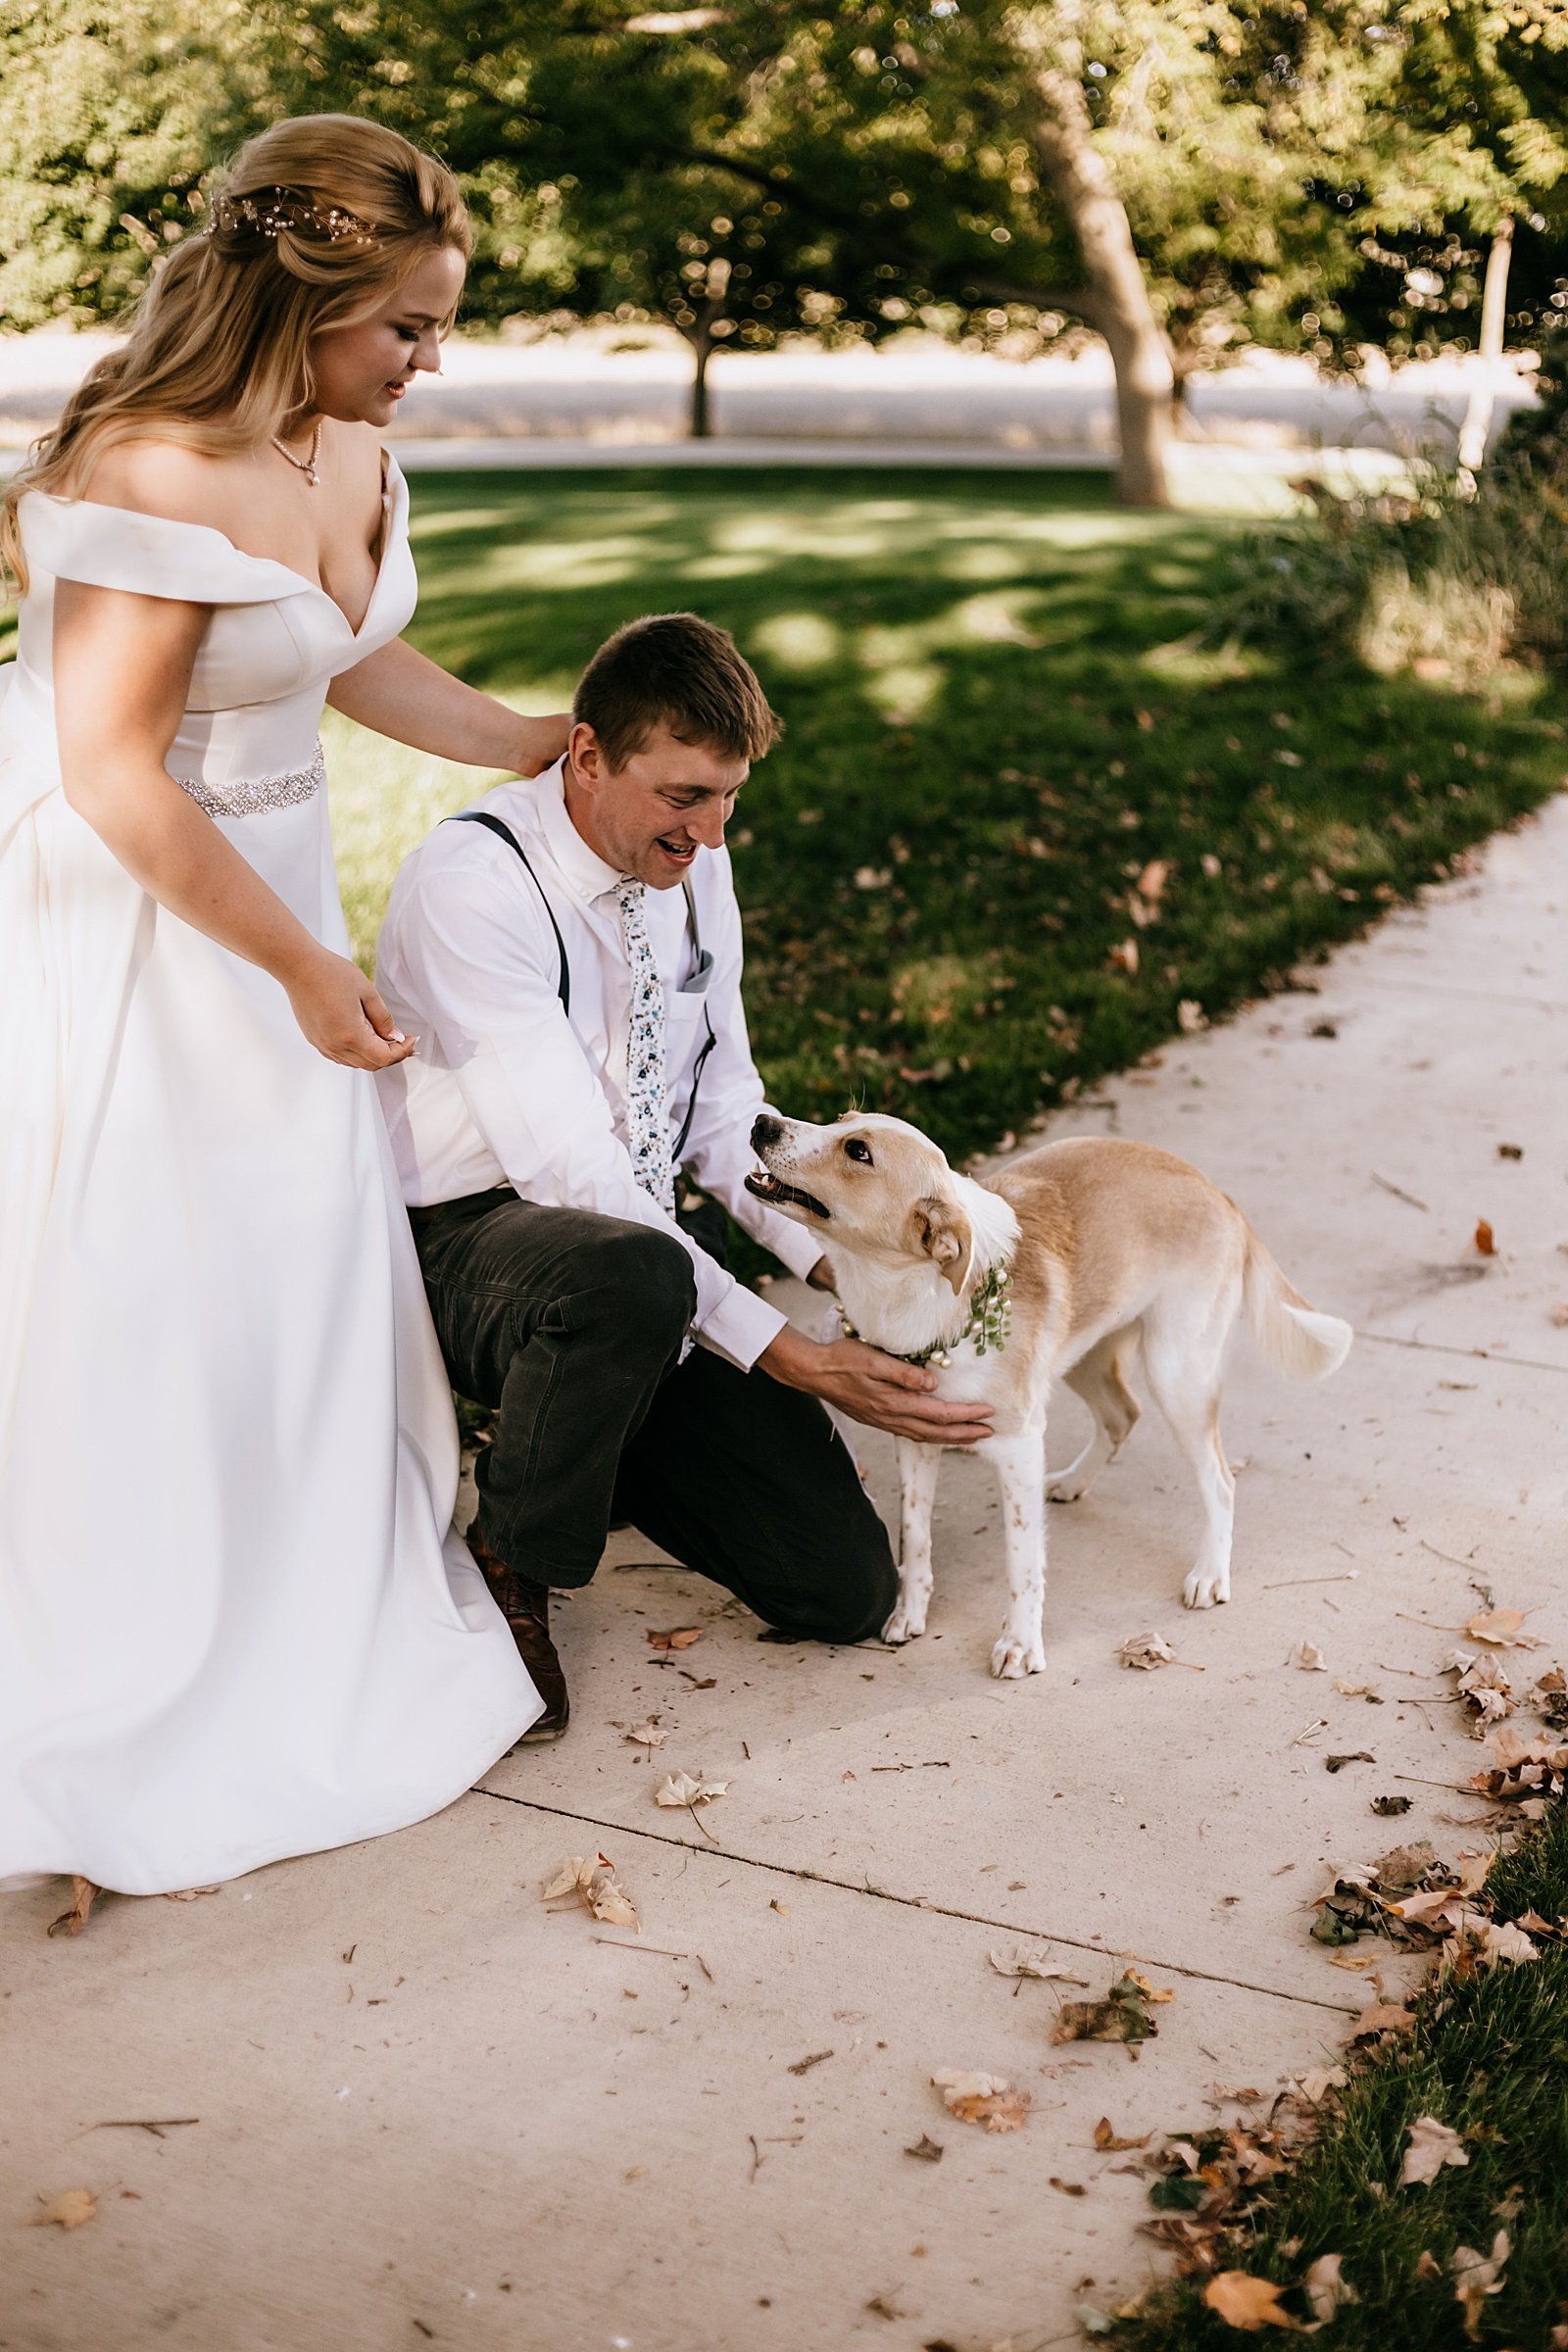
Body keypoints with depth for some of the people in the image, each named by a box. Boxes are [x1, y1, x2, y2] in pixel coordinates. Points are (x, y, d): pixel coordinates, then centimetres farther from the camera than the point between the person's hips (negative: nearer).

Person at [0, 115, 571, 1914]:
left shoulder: (349, 446, 1)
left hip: (261, 872, 9)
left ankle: (305, 1641, 34)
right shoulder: (163, 477, -27)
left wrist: (547, 748, 19)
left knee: (307, 1261, 14)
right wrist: (301, 968, -19)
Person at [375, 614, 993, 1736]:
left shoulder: (694, 862, 2)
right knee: (632, 1274, -44)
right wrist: (786, 1353, -29)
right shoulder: (469, 885, -21)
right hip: (478, 1236, -6)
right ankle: (511, 1560, -13)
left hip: (658, 1240, 6)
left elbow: (722, 1106, 9)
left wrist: (839, 1262, -8)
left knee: (846, 1588, -5)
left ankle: (606, 1439, 22)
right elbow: (574, 1171, -26)